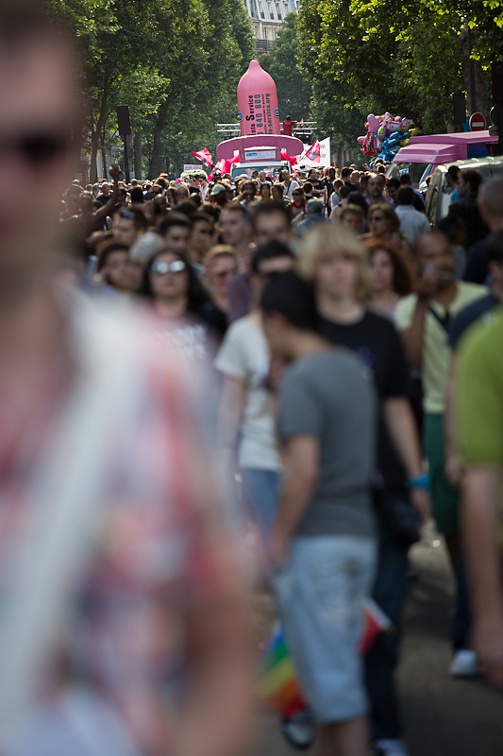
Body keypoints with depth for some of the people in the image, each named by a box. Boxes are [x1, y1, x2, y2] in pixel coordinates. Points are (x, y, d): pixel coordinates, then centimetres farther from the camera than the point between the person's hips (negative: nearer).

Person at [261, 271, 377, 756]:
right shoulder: (353, 369, 11)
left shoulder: (301, 379, -15)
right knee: (339, 665, 16)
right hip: (359, 532, 9)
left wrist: (280, 535, -13)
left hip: (314, 539, -8)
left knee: (331, 676, -3)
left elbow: (304, 468, -22)